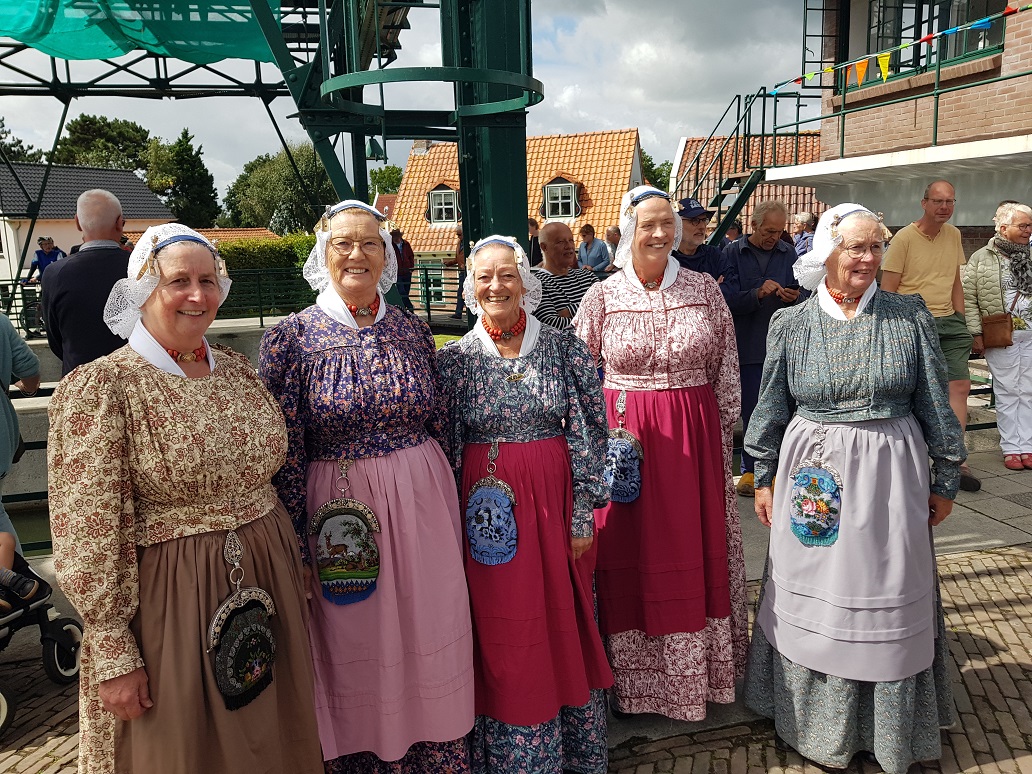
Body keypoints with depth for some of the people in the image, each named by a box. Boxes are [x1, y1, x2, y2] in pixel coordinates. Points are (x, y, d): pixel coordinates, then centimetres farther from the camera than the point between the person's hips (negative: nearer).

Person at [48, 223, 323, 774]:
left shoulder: (235, 369, 4)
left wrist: (295, 567, 16)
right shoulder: (101, 387, -13)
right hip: (166, 599, -5)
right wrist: (113, 655, -14)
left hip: (266, 585, 6)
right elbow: (88, 539, -15)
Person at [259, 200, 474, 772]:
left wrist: (445, 508, 13)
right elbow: (284, 457, -7)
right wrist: (300, 553, -7)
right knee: (356, 661, 11)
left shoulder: (413, 331, 4)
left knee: (429, 644, 14)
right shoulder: (292, 338, -7)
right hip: (343, 521, -3)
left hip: (425, 509, 3)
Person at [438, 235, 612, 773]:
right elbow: (446, 450, 2)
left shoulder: (564, 348, -2)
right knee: (500, 636, 9)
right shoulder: (454, 359, -1)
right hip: (487, 510, 0)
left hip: (555, 502, 0)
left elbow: (588, 435, -2)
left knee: (563, 620, 12)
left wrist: (582, 514, -4)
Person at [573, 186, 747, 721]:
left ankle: (698, 675, 29)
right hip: (623, 435, -1)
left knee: (695, 551, 10)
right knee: (629, 556, 6)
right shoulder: (602, 297, -1)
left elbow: (726, 373, 6)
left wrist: (724, 437, 4)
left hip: (695, 437, 2)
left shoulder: (705, 290, 2)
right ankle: (633, 679, 24)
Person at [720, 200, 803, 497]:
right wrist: (758, 294, -23)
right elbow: (728, 300, -8)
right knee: (751, 411, 5)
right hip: (748, 346, -2)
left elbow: (800, 294, 14)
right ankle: (751, 469, 17)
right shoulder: (733, 253, 1)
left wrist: (794, 297, -9)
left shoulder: (788, 253, 10)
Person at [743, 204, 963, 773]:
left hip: (890, 476, 0)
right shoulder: (791, 324, 0)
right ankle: (817, 728, 31)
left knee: (888, 605, 10)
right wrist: (764, 478, 7)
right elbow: (770, 408, 6)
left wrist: (945, 479, 6)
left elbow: (936, 405, 4)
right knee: (813, 604, 10)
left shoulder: (909, 317, 0)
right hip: (815, 481, 0)